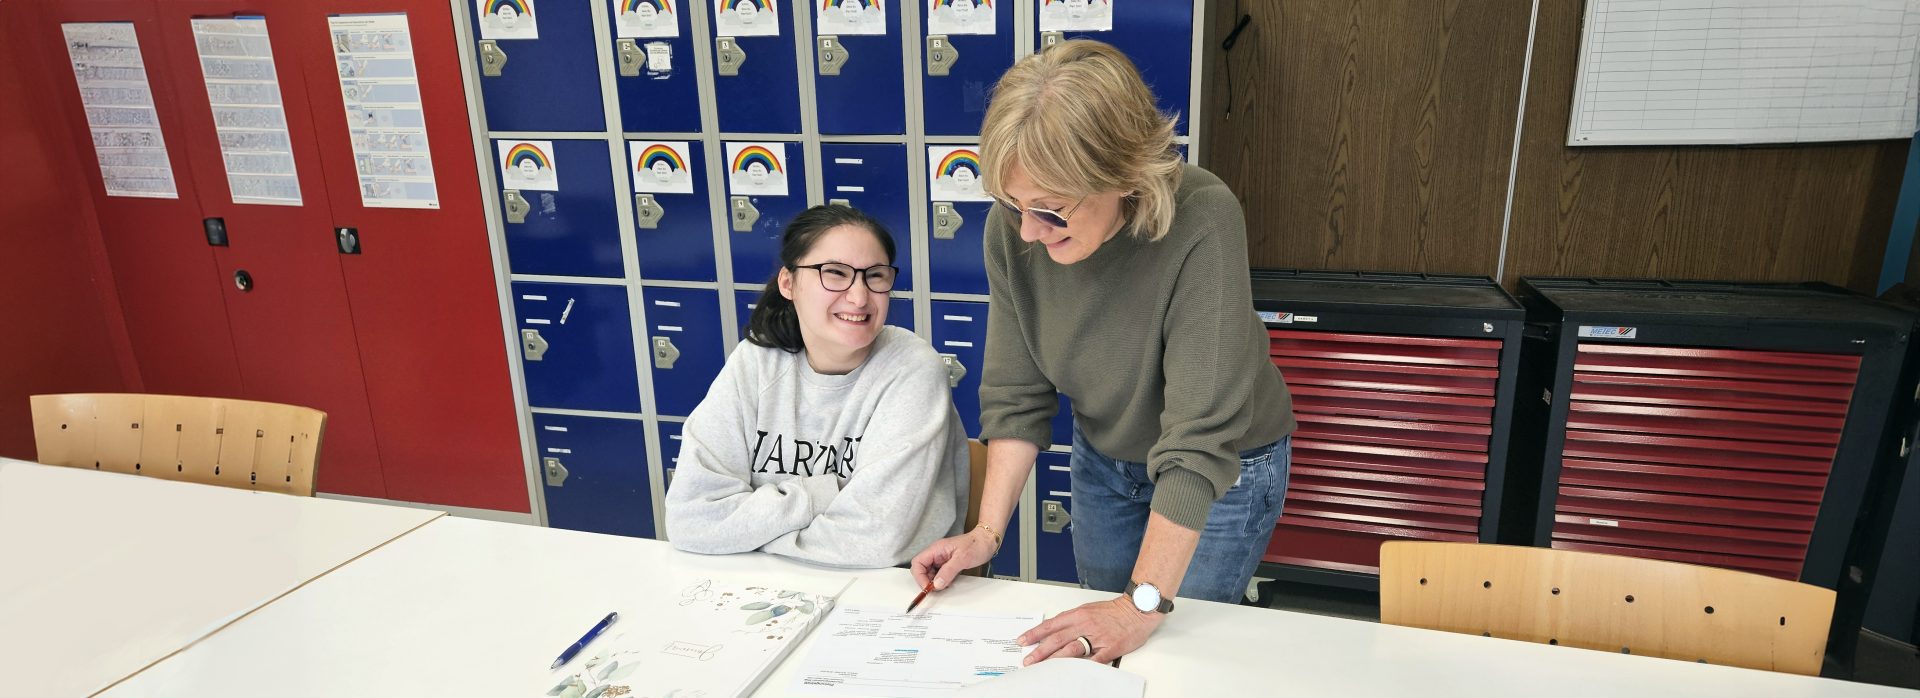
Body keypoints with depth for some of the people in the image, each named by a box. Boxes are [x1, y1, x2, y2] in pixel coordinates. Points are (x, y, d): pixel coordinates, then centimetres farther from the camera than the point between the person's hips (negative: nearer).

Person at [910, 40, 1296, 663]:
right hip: (1104, 458, 5)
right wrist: (989, 530, -18)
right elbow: (1016, 392, -12)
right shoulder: (1012, 229, -22)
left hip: (1226, 471, -4)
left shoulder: (1201, 222, -37)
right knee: (1095, 645, 20)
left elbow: (1200, 434, -37)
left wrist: (1146, 603, -36)